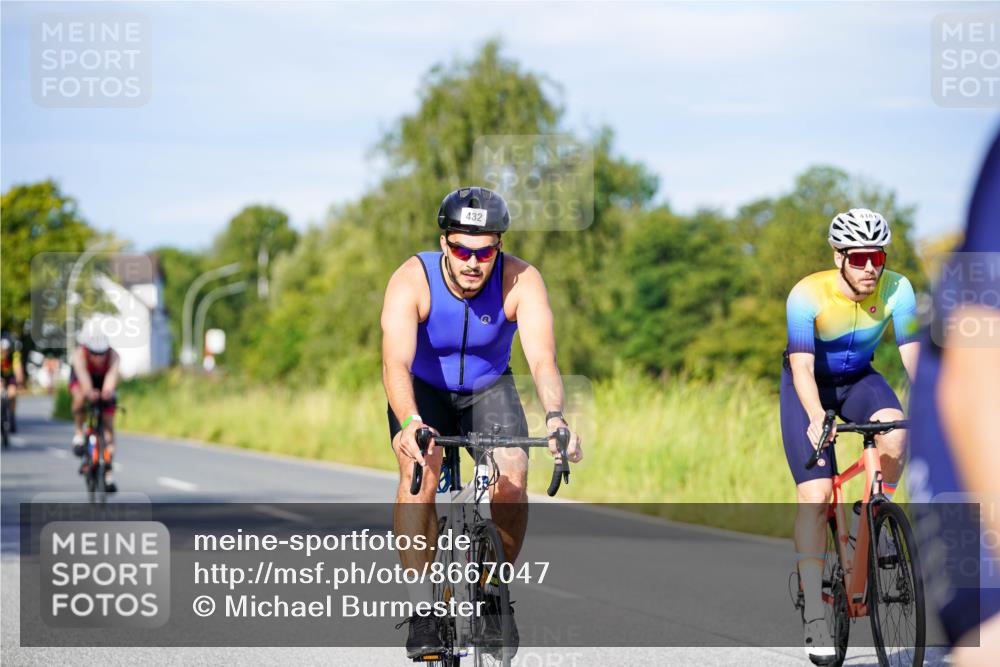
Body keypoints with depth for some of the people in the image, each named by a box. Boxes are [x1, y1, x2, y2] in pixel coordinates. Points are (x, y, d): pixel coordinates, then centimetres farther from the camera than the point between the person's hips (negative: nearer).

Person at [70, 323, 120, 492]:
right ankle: (78, 433, -14)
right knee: (80, 397, -38)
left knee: (109, 426, -5)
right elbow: (83, 376, -53)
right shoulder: (80, 355, -37)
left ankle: (108, 473, 5)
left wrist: (108, 391, -75)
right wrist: (89, 392, -74)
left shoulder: (113, 355, -36)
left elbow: (112, 375, -53)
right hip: (82, 383, -1)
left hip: (104, 387, 1)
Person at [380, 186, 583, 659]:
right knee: (419, 470, -30)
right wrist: (409, 423, -62)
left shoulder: (521, 281, -27)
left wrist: (554, 417, -58)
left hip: (489, 388, 1)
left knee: (513, 476, -24)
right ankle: (422, 608, -23)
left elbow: (542, 359, -38)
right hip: (423, 389, -1)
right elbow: (396, 362, -43)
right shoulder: (412, 281, -30)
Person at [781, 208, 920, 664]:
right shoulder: (807, 295, -29)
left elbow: (911, 354, -23)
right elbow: (801, 369, -33)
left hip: (859, 380, 3)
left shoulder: (896, 289, -21)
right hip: (810, 387, -2)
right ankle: (814, 614, -14)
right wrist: (817, 418, -50)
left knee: (894, 435, -31)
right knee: (815, 493, -15)